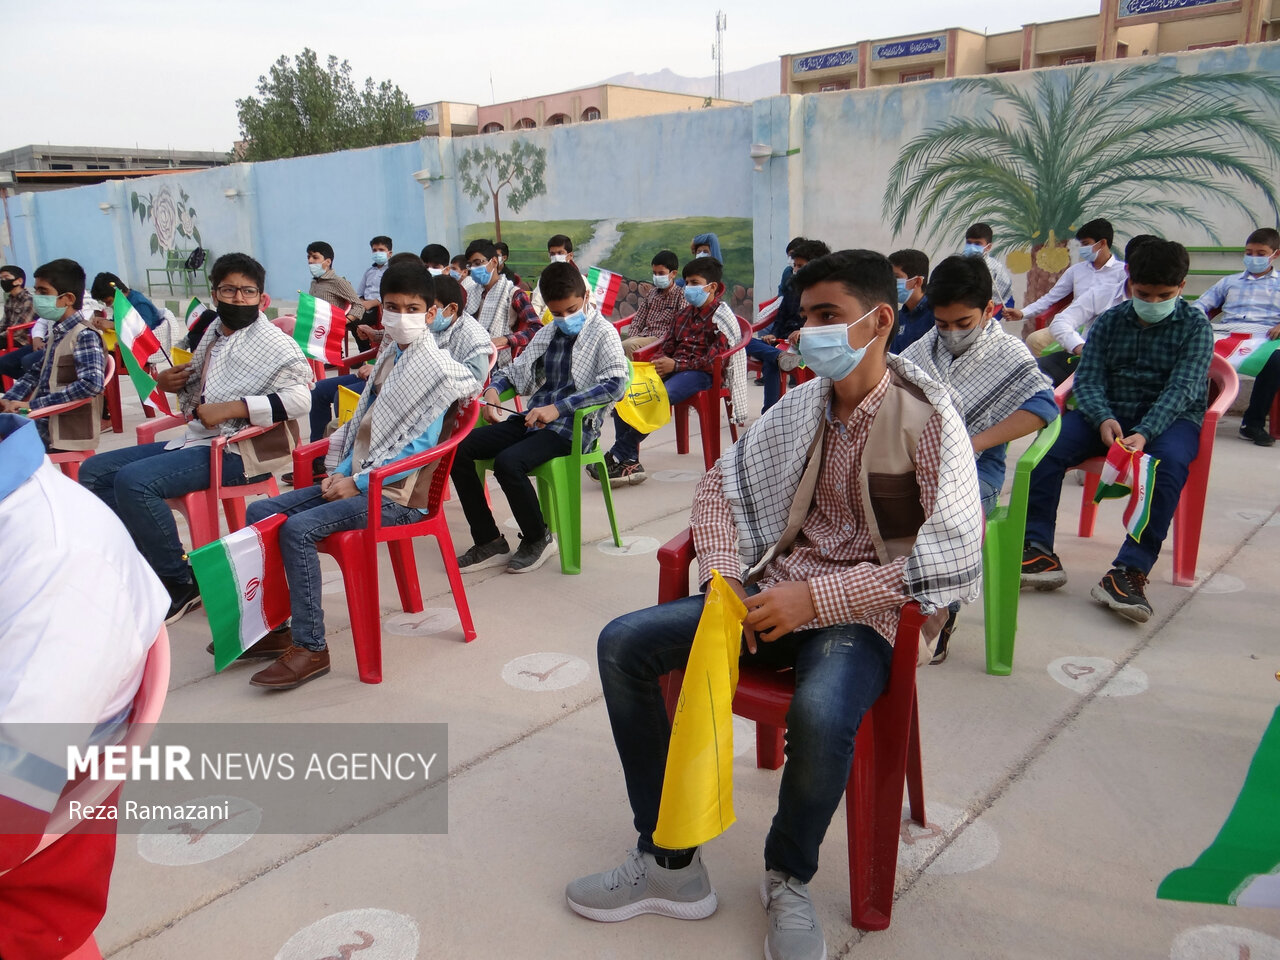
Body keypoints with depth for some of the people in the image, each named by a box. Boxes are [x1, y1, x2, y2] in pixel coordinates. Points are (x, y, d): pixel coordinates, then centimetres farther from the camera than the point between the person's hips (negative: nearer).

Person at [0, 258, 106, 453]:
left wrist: (33, 405, -22)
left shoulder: (84, 336, -13)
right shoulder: (56, 333, 12)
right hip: (42, 426, 8)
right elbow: (37, 373, 25)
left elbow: (92, 384, -26)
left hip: (66, 438, -8)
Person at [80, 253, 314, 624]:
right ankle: (145, 563, 9)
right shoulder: (214, 332, 14)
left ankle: (180, 581, -11)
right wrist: (170, 382, 7)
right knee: (94, 471, 6)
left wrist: (231, 408, -25)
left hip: (234, 451, -9)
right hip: (194, 440, 9)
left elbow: (299, 397, -25)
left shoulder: (273, 343, -10)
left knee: (133, 481, -27)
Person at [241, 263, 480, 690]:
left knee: (299, 528, -26)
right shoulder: (389, 354, 15)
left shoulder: (436, 369, -11)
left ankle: (310, 647, -16)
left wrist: (358, 481, -15)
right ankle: (270, 625, 10)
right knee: (260, 513, 3)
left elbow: (419, 446, -16)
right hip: (360, 479, 9)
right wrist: (343, 472, 3)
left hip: (397, 495, -9)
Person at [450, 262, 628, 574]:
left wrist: (559, 407, -25)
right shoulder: (547, 334, 18)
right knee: (458, 449, -10)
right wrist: (493, 389, 2)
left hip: (571, 427, -7)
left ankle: (538, 539, -5)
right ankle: (489, 542, -1)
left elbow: (616, 384, -19)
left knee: (508, 462, -32)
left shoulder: (603, 333, -3)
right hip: (532, 419, 7)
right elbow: (516, 369, 27)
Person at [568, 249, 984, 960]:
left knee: (820, 714, -38)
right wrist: (725, 579, -4)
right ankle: (670, 863, 1)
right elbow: (720, 484, 14)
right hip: (775, 593, 6)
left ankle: (789, 880, -4)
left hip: (862, 611, -6)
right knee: (622, 645, -8)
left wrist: (819, 596, -23)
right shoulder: (799, 406, 6)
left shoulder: (926, 420, -11)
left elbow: (954, 558, -19)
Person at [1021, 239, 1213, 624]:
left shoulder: (1195, 325, 0)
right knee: (1049, 444, -25)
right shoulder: (1109, 322, 9)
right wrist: (1104, 420, -24)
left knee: (1169, 461, -37)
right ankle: (1038, 552, -26)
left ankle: (1130, 571, -41)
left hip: (1170, 418, -2)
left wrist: (1144, 433, -30)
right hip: (1110, 414, 3)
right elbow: (1087, 380, -1)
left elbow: (1182, 388, -12)